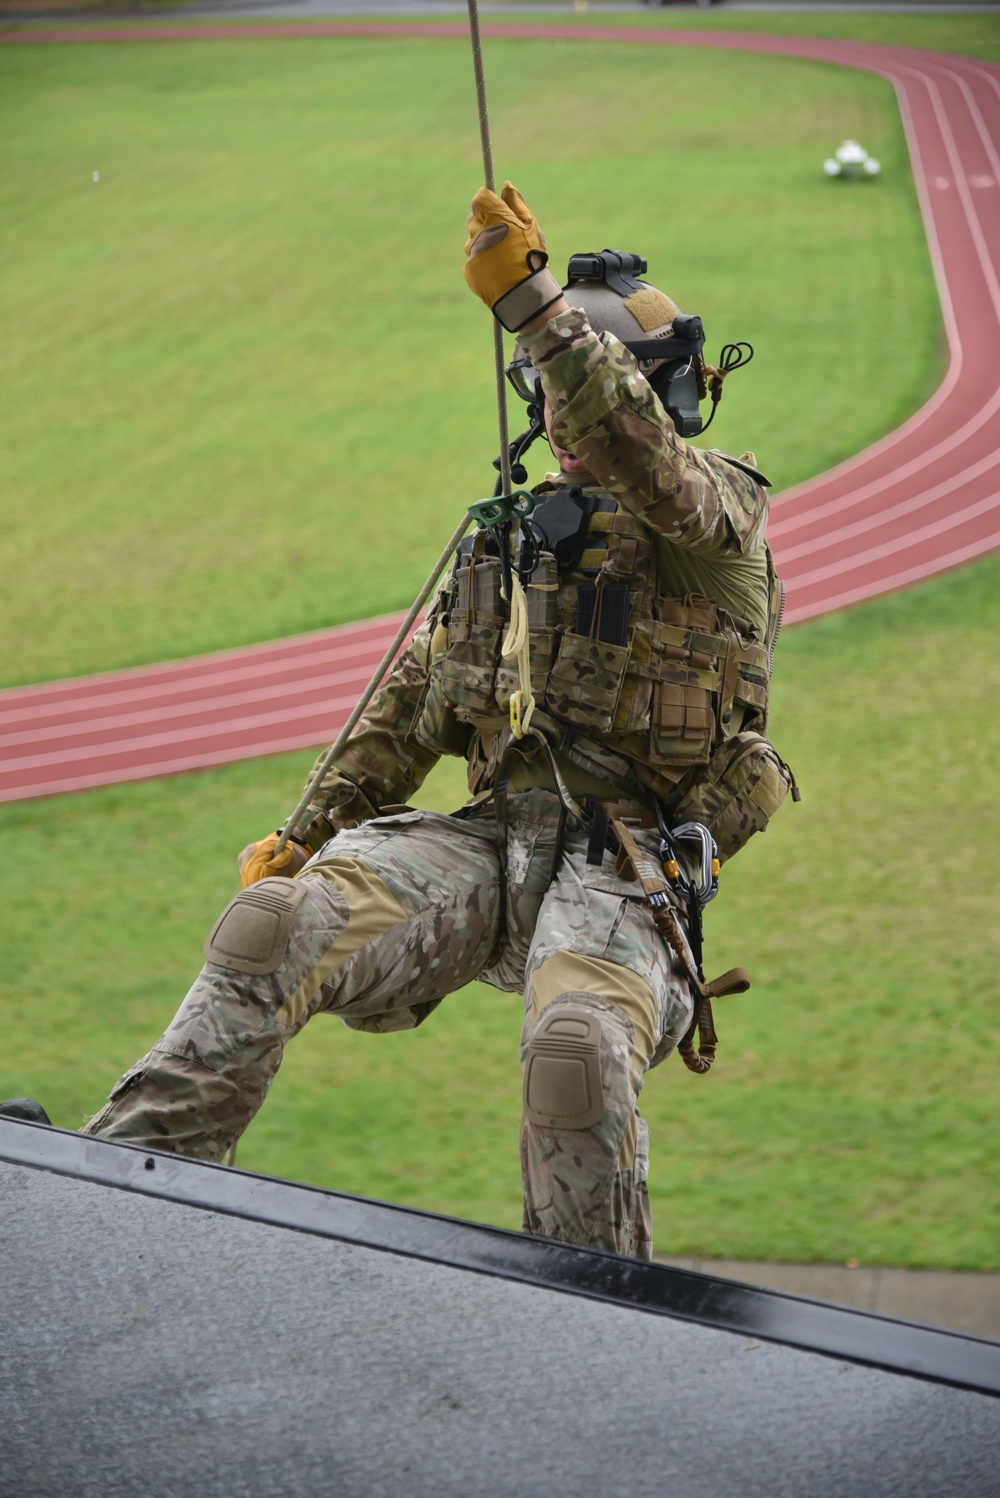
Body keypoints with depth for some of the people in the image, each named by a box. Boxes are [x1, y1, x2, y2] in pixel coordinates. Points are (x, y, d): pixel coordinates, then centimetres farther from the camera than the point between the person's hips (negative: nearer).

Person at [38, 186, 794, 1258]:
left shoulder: (721, 509, 5)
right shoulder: (510, 542, 25)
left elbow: (638, 455, -20)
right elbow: (407, 711, 28)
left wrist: (530, 299, -30)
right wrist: (307, 835, 17)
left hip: (622, 859, -5)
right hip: (491, 835, 5)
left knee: (578, 1046, -36)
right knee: (270, 923, -22)